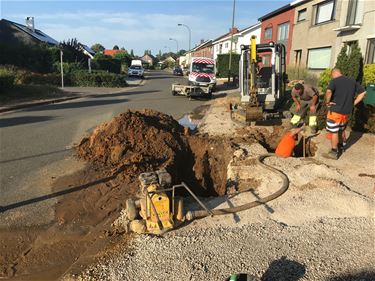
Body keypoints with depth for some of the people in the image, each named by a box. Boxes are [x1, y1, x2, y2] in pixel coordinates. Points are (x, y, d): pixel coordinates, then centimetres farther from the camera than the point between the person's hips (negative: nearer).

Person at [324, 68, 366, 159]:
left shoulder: (334, 81, -11)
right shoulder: (352, 81, 9)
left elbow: (329, 91, -31)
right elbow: (362, 92, 11)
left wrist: (327, 102, -16)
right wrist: (353, 104, 9)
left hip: (336, 111, -7)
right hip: (347, 112, 7)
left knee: (334, 132, 2)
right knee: (341, 130, 24)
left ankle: (334, 153, 9)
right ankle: (341, 147, 39)